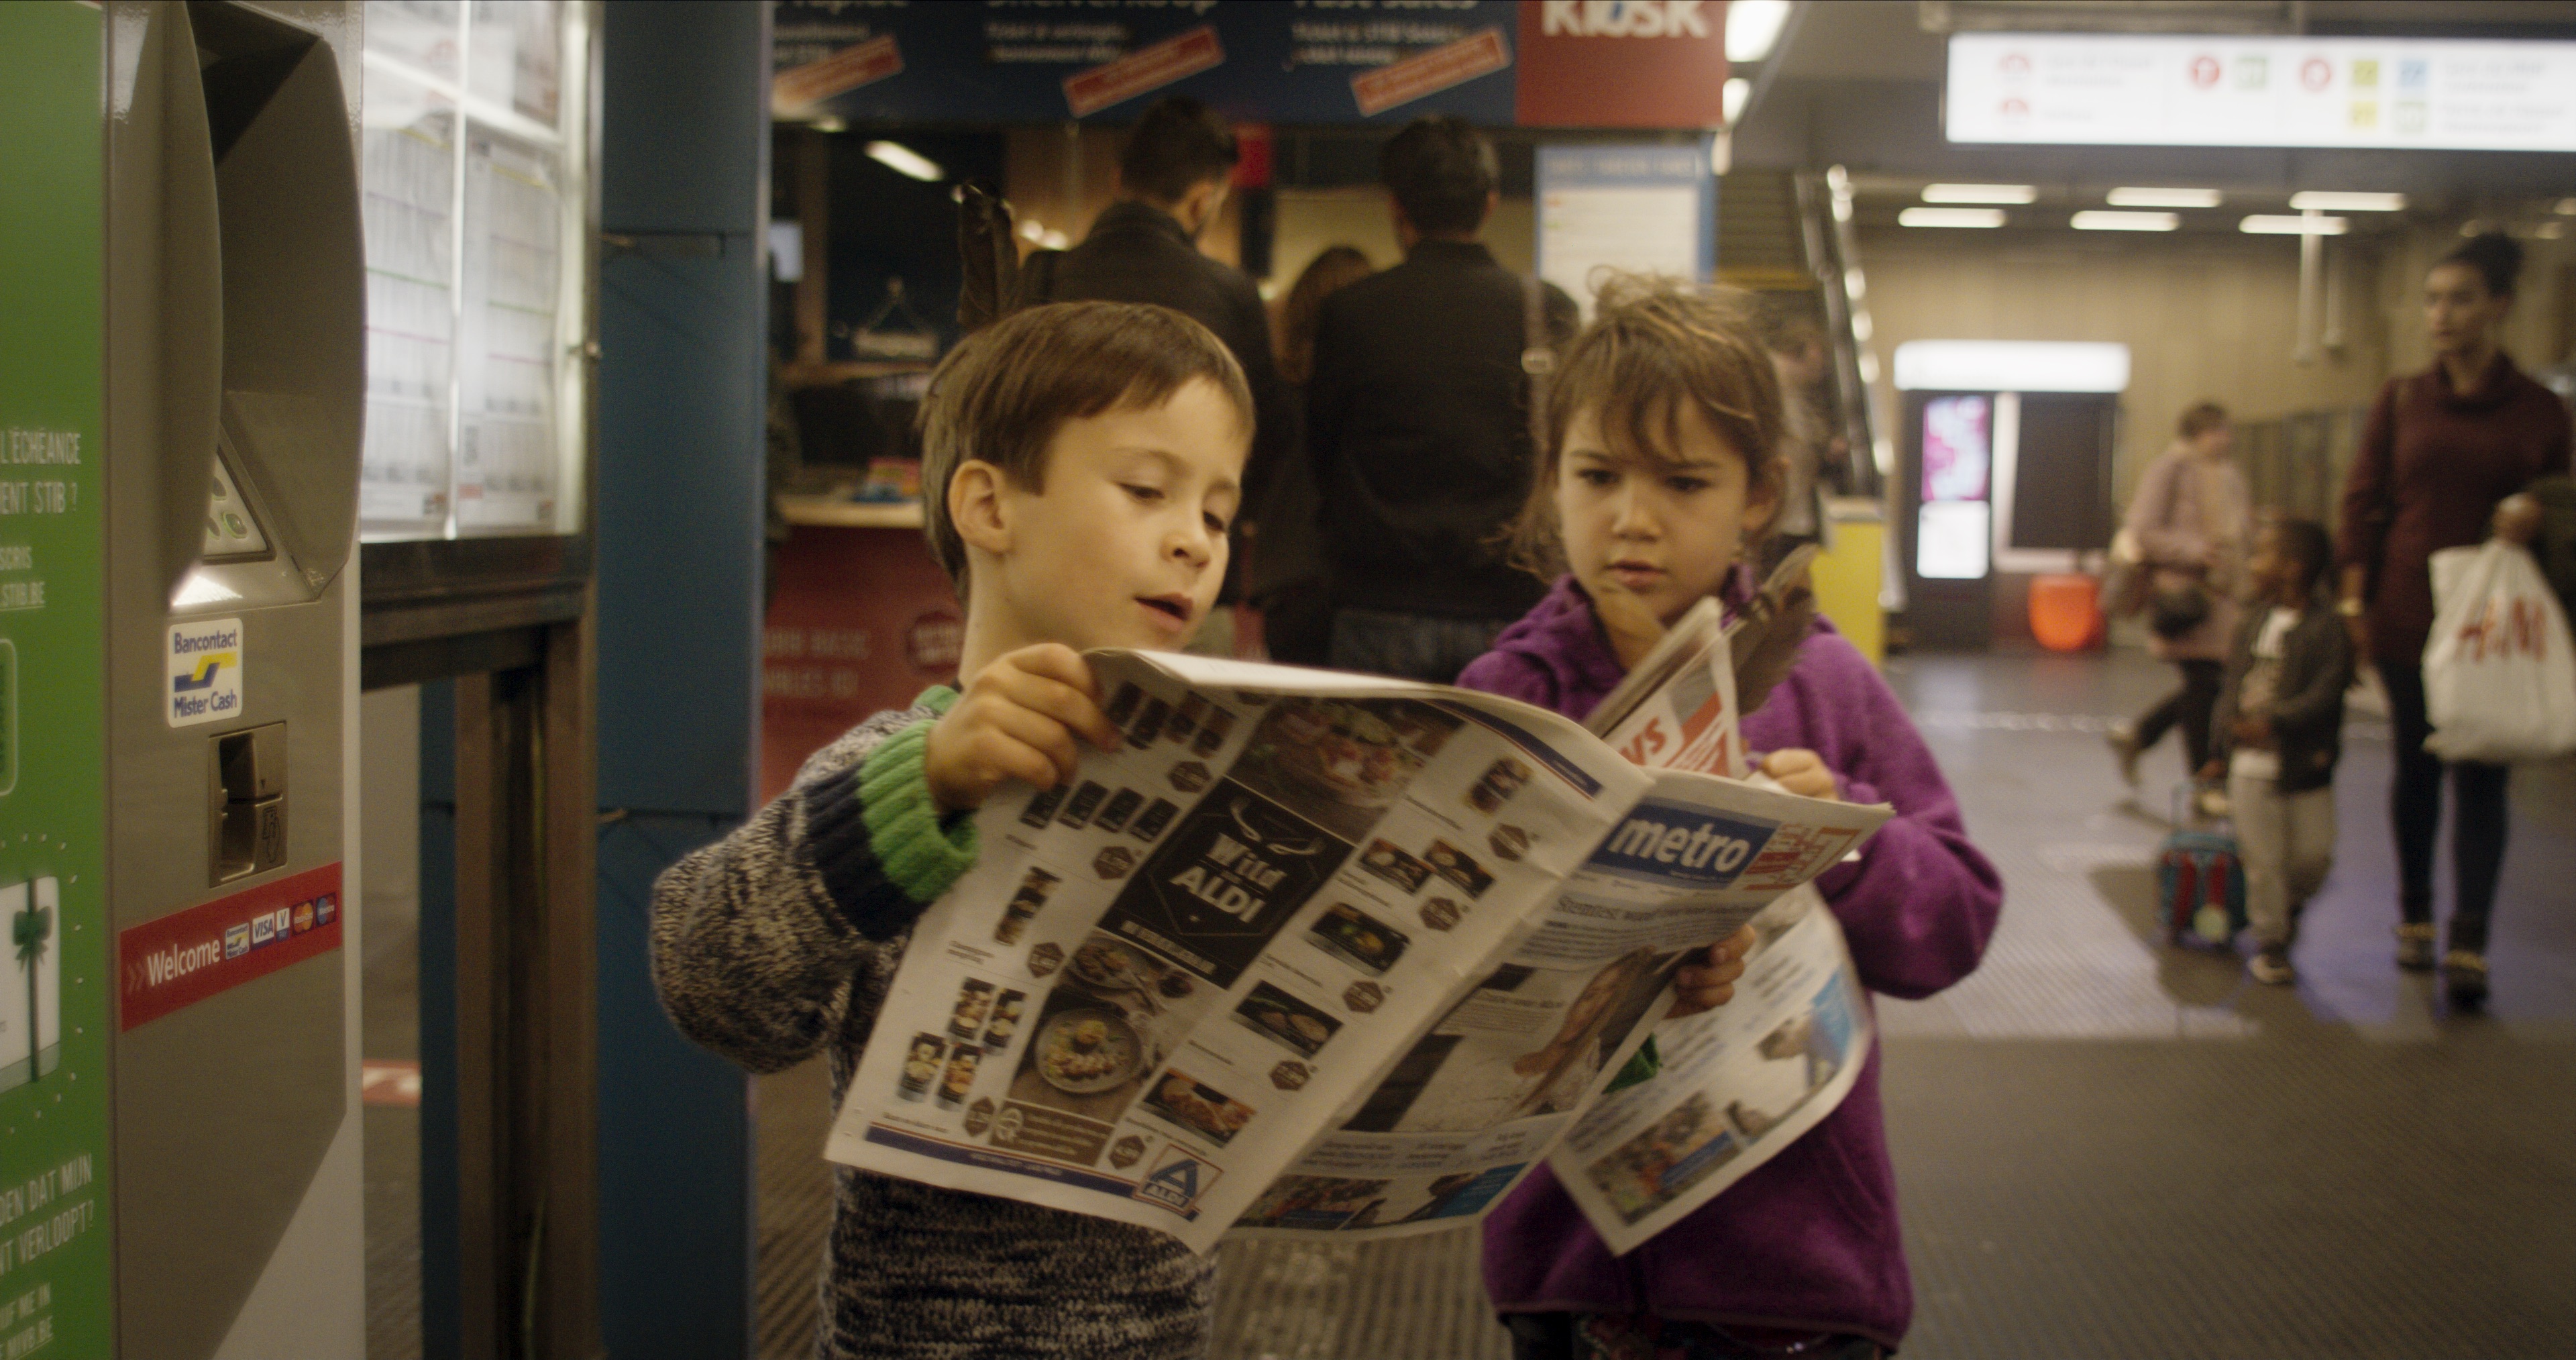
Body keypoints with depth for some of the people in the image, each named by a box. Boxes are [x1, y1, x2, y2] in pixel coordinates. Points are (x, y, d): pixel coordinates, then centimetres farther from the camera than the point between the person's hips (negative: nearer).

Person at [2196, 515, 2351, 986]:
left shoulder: (2325, 629, -12)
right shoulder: (2255, 621, 6)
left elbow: (2323, 695, -20)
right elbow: (2233, 687, 10)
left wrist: (2274, 722, -30)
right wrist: (2219, 752, 11)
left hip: (2305, 768, -4)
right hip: (2250, 766, 4)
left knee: (2313, 855, 5)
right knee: (2262, 859, 5)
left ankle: (2290, 903, 36)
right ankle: (2269, 940, 18)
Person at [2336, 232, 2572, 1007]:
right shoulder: (2401, 401, 4)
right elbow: (2363, 503, 4)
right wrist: (2353, 602, -1)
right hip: (2407, 617, 1)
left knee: (2481, 779, -4)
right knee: (2417, 767, 9)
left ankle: (2468, 944, -4)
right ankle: (2414, 918, 23)